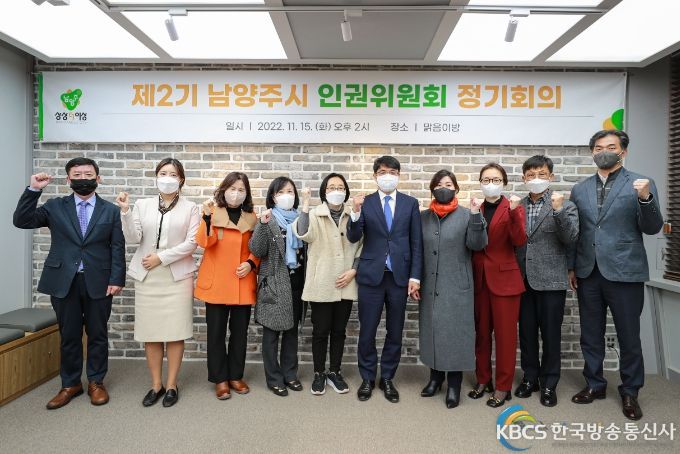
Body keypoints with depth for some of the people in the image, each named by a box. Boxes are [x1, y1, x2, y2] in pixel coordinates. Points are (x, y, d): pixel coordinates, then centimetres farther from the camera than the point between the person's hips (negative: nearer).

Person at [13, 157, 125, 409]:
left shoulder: (110, 210, 4)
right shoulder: (55, 207, 7)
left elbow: (117, 247, 0)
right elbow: (22, 221, -3)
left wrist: (116, 279, -8)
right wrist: (34, 190, -11)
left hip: (98, 282, -1)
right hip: (63, 281, 1)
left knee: (98, 335, 8)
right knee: (69, 336, 10)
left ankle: (96, 382, 23)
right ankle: (70, 384, 25)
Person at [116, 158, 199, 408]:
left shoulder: (190, 208, 3)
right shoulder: (143, 205, 9)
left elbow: (192, 242, -6)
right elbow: (132, 238, 0)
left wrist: (161, 257, -10)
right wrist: (125, 212, -13)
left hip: (177, 276, -2)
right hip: (147, 277, 2)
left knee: (175, 333, 1)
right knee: (150, 333, 5)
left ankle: (171, 385, 14)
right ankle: (156, 385, 19)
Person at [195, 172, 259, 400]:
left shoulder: (251, 217, 8)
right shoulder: (212, 212, 0)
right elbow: (205, 242, -14)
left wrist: (251, 263, -6)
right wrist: (208, 217, -28)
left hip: (243, 283, 3)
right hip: (216, 283, -2)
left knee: (240, 331, 11)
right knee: (216, 332, 5)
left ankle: (236, 376, 25)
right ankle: (220, 379, 18)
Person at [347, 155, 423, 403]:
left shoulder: (410, 203, 4)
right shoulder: (365, 203, 2)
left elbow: (416, 243, 3)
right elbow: (353, 238, -7)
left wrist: (415, 276, -3)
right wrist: (355, 213, -24)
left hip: (400, 276, 1)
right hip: (371, 275, -1)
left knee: (395, 332, 10)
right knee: (367, 331, 6)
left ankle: (387, 378, 27)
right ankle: (367, 378, 24)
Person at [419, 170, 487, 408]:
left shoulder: (466, 214, -1)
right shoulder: (423, 217, 9)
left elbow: (477, 245, -10)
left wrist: (476, 215, -20)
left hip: (456, 286, -3)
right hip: (430, 286, 3)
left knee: (455, 331, 0)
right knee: (431, 330, 11)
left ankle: (454, 384, 13)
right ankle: (436, 376, 27)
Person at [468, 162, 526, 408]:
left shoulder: (513, 208, -1)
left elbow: (520, 241, -17)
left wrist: (513, 212, -27)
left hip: (504, 278, -3)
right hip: (479, 278, 4)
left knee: (505, 334, 4)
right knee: (481, 332, 12)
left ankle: (503, 386, 17)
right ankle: (483, 380, 27)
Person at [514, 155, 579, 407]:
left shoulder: (565, 205, 0)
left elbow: (571, 239, -12)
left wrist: (559, 210, -22)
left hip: (551, 280, -3)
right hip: (523, 280, 3)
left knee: (551, 334, 7)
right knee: (526, 333, 12)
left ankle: (549, 384, 22)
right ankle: (530, 377, 29)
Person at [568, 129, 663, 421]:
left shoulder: (641, 184, 0)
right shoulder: (580, 189, 10)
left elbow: (652, 229, -6)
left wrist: (645, 198, -22)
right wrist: (571, 266, 8)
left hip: (624, 272, -3)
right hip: (588, 273, 3)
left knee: (629, 336, 7)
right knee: (590, 334, 12)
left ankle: (630, 392, 24)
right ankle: (595, 384, 28)